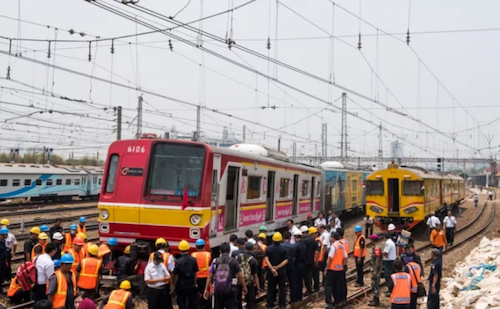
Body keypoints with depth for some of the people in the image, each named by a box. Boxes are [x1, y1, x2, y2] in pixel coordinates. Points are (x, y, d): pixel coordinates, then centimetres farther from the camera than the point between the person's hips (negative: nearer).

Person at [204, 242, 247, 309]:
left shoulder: (215, 261, 1)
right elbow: (240, 276, -4)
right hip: (231, 290, -2)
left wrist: (206, 289, 6)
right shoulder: (233, 261, -4)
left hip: (218, 290, 2)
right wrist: (244, 287, 8)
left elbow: (210, 276, 1)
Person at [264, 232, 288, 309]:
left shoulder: (268, 248, -6)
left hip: (271, 271, 1)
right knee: (282, 287, 10)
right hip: (281, 271, -1)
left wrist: (272, 269, -21)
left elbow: (266, 259, -16)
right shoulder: (283, 249, -8)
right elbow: (286, 260, -15)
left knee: (271, 288, 11)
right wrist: (277, 267, -16)